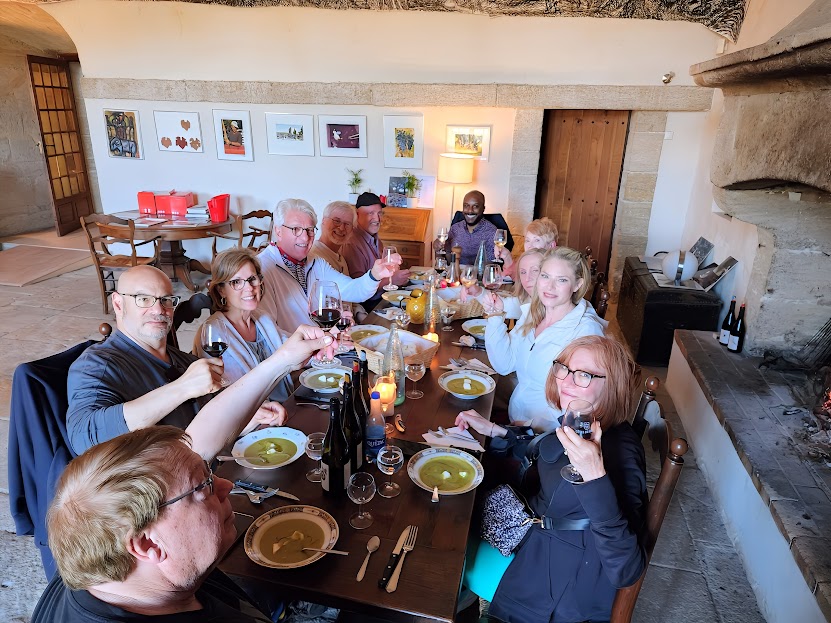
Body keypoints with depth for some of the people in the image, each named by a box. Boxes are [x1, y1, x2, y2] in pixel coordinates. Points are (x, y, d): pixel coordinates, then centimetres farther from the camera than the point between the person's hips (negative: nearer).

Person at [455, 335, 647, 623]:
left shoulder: (620, 453, -35)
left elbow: (626, 572, -41)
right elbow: (543, 454, 13)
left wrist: (595, 476, -52)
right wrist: (493, 430, 3)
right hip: (538, 531, 7)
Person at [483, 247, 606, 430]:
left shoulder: (587, 330, -17)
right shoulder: (530, 312, 3)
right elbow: (504, 365, 2)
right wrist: (495, 317, -7)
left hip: (548, 435, -5)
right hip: (514, 419, 5)